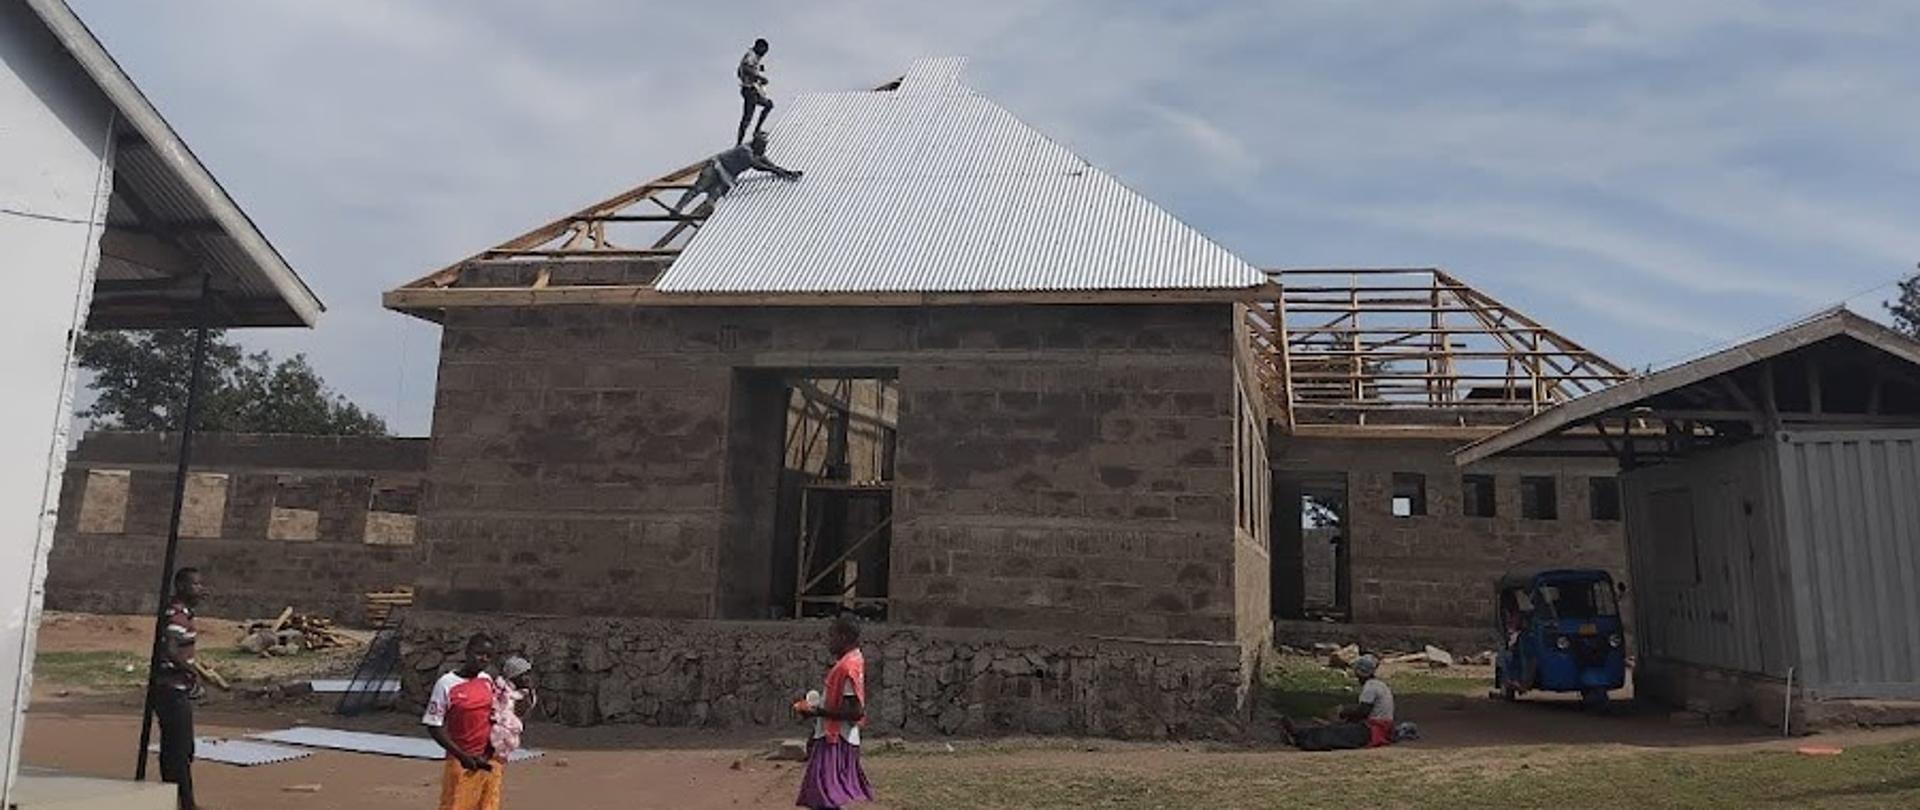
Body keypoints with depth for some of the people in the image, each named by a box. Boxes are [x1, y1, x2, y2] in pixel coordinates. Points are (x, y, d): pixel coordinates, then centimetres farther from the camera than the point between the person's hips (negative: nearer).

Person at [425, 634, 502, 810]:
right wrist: (462, 755, -17)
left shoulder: (488, 680, 6)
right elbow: (433, 726, -11)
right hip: (461, 762, -5)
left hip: (489, 760, 5)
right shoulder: (446, 684, -11)